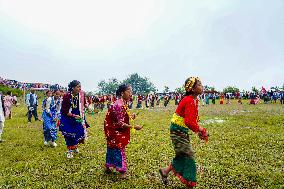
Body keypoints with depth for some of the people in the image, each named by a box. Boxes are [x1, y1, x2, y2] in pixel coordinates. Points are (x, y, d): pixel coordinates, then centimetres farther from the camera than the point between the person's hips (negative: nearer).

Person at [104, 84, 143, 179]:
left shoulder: (123, 103, 1)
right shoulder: (119, 105, -28)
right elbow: (120, 124, -27)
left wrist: (130, 116, -3)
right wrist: (134, 127, -25)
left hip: (115, 131, 9)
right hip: (115, 132, -9)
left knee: (112, 149, 20)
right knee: (119, 150, 3)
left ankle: (108, 167, 37)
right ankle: (122, 171, 17)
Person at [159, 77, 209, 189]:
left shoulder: (194, 100, 7)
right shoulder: (189, 101, -23)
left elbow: (193, 119, 14)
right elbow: (189, 122, -31)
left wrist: (199, 129, 3)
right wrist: (200, 130, -19)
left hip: (183, 130, 10)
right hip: (178, 130, -10)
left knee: (183, 155, 16)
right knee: (188, 155, 0)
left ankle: (166, 171, 27)